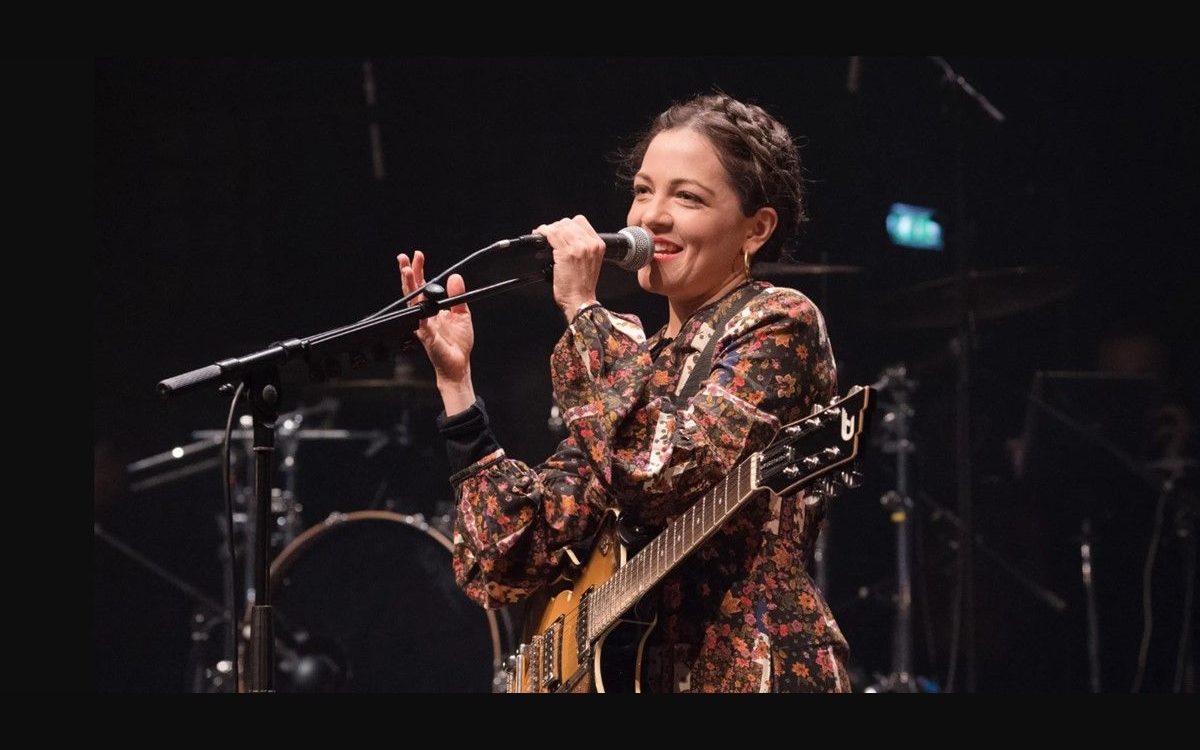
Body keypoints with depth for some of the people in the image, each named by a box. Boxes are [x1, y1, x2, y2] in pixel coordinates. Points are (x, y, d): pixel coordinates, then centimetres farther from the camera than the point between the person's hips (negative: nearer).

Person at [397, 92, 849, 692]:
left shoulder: (779, 325, -3)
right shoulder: (635, 362, 14)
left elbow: (664, 472, -19)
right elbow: (516, 553, 6)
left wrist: (582, 309, -12)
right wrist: (455, 380, 1)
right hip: (634, 669, 6)